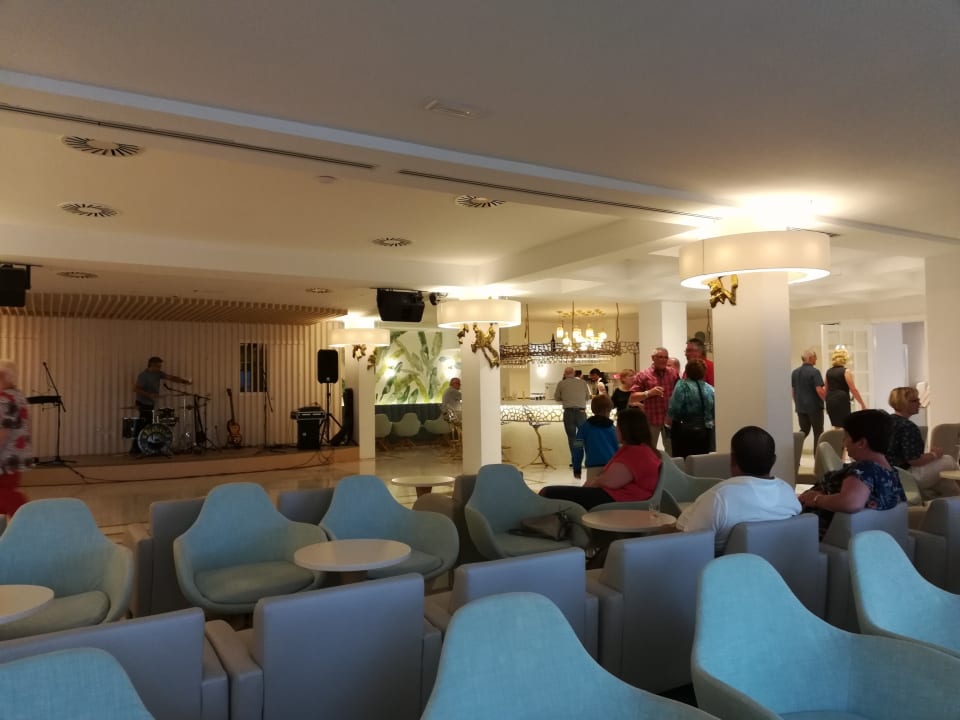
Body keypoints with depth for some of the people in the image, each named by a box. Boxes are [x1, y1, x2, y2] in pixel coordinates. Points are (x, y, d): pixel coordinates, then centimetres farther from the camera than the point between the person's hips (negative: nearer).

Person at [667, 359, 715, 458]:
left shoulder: (682, 385, -8)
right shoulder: (710, 389, 6)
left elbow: (673, 409, -13)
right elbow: (714, 413, 9)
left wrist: (670, 423, 2)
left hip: (684, 430, -4)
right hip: (705, 431, 5)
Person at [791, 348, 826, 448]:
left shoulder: (795, 372, 6)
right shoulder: (814, 372, -14)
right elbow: (819, 390, -19)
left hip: (800, 407, 6)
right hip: (814, 407, -5)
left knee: (804, 431, 15)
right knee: (818, 432, 6)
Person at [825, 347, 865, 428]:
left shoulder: (828, 372, 10)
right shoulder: (846, 371, -7)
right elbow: (853, 390, -9)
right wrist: (863, 404, -2)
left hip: (830, 401, 6)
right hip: (842, 401, -6)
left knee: (837, 428, 13)